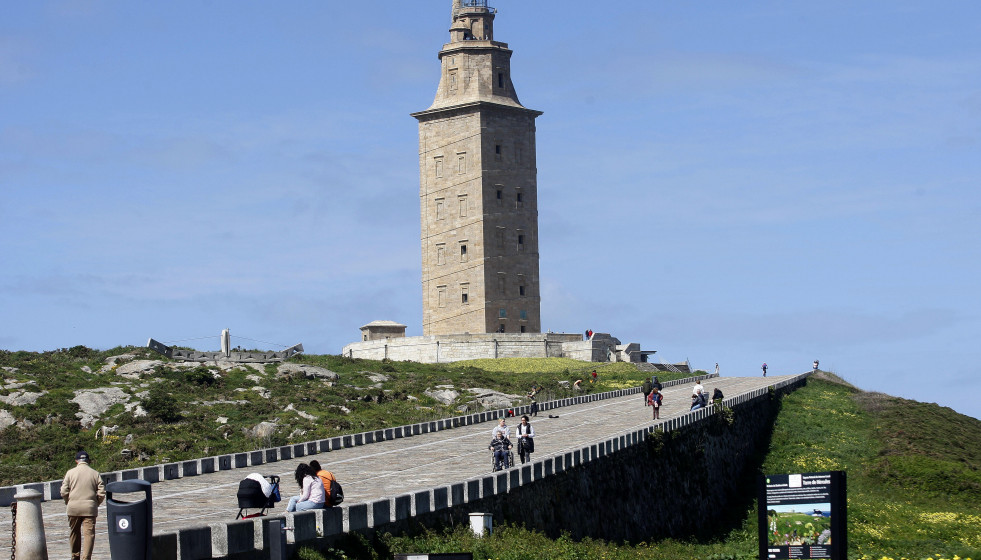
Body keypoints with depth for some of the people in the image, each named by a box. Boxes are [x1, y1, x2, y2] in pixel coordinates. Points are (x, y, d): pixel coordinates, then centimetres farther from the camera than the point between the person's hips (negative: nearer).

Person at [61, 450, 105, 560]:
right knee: (89, 534, -3)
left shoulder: (70, 473, 1)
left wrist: (68, 502, 13)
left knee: (74, 533, 16)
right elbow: (101, 493, 0)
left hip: (73, 508, 1)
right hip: (90, 509, -1)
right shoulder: (95, 473, 3)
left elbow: (64, 492, -3)